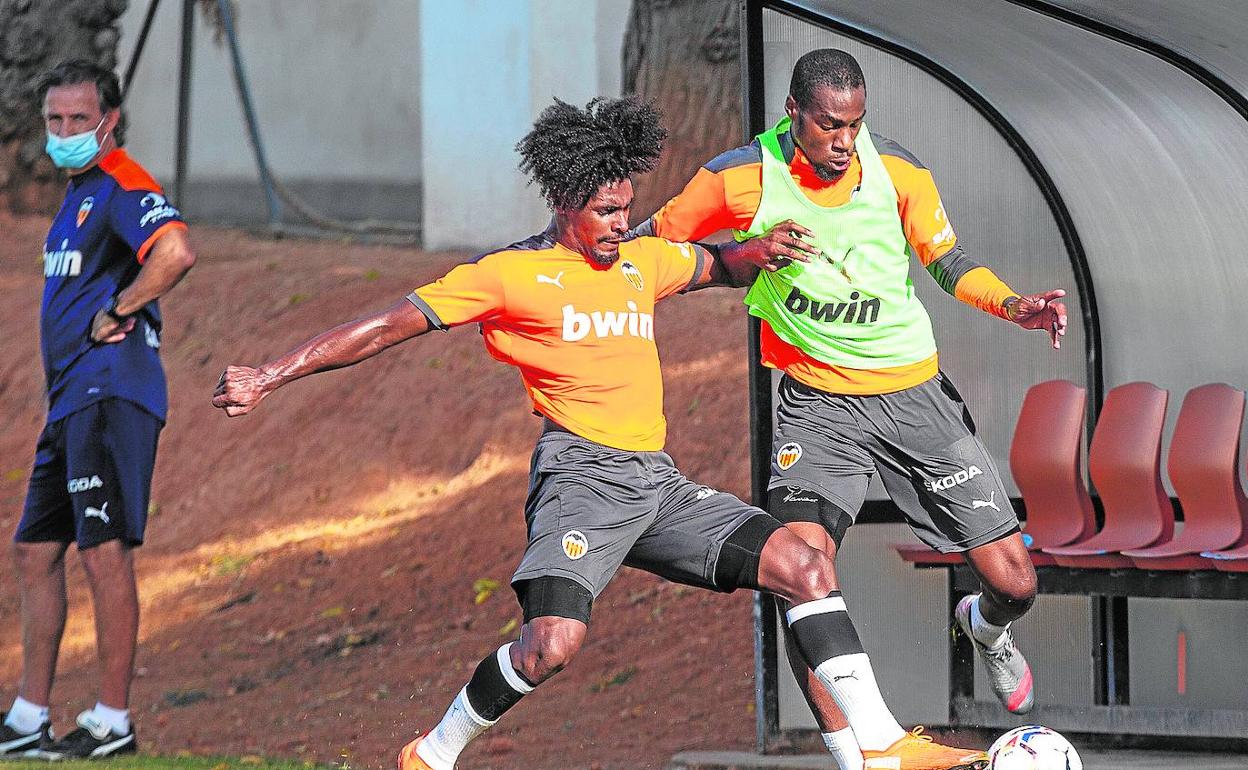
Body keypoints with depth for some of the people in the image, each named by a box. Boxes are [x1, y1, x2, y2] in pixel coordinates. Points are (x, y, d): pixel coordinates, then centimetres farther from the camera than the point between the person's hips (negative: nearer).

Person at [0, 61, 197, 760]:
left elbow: (176, 254, -29)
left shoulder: (123, 187, -11)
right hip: (72, 400, 11)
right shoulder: (79, 193, 20)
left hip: (112, 394, -11)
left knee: (105, 551, -11)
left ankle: (114, 722, -8)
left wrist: (115, 313, -19)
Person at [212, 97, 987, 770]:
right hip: (583, 474, -7)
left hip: (660, 485, 7)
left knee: (803, 563, -6)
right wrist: (272, 374, -11)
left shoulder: (643, 262, 17)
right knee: (555, 640, -28)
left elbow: (720, 267, 37)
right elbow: (390, 326, -4)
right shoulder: (511, 274, -1)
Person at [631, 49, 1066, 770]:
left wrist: (1012, 304, -12)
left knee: (1014, 582, 1)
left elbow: (947, 261, 3)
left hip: (915, 392, 2)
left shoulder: (899, 171, -9)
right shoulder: (740, 179, -13)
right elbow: (649, 244, 3)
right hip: (817, 402, -1)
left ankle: (987, 628, 41)